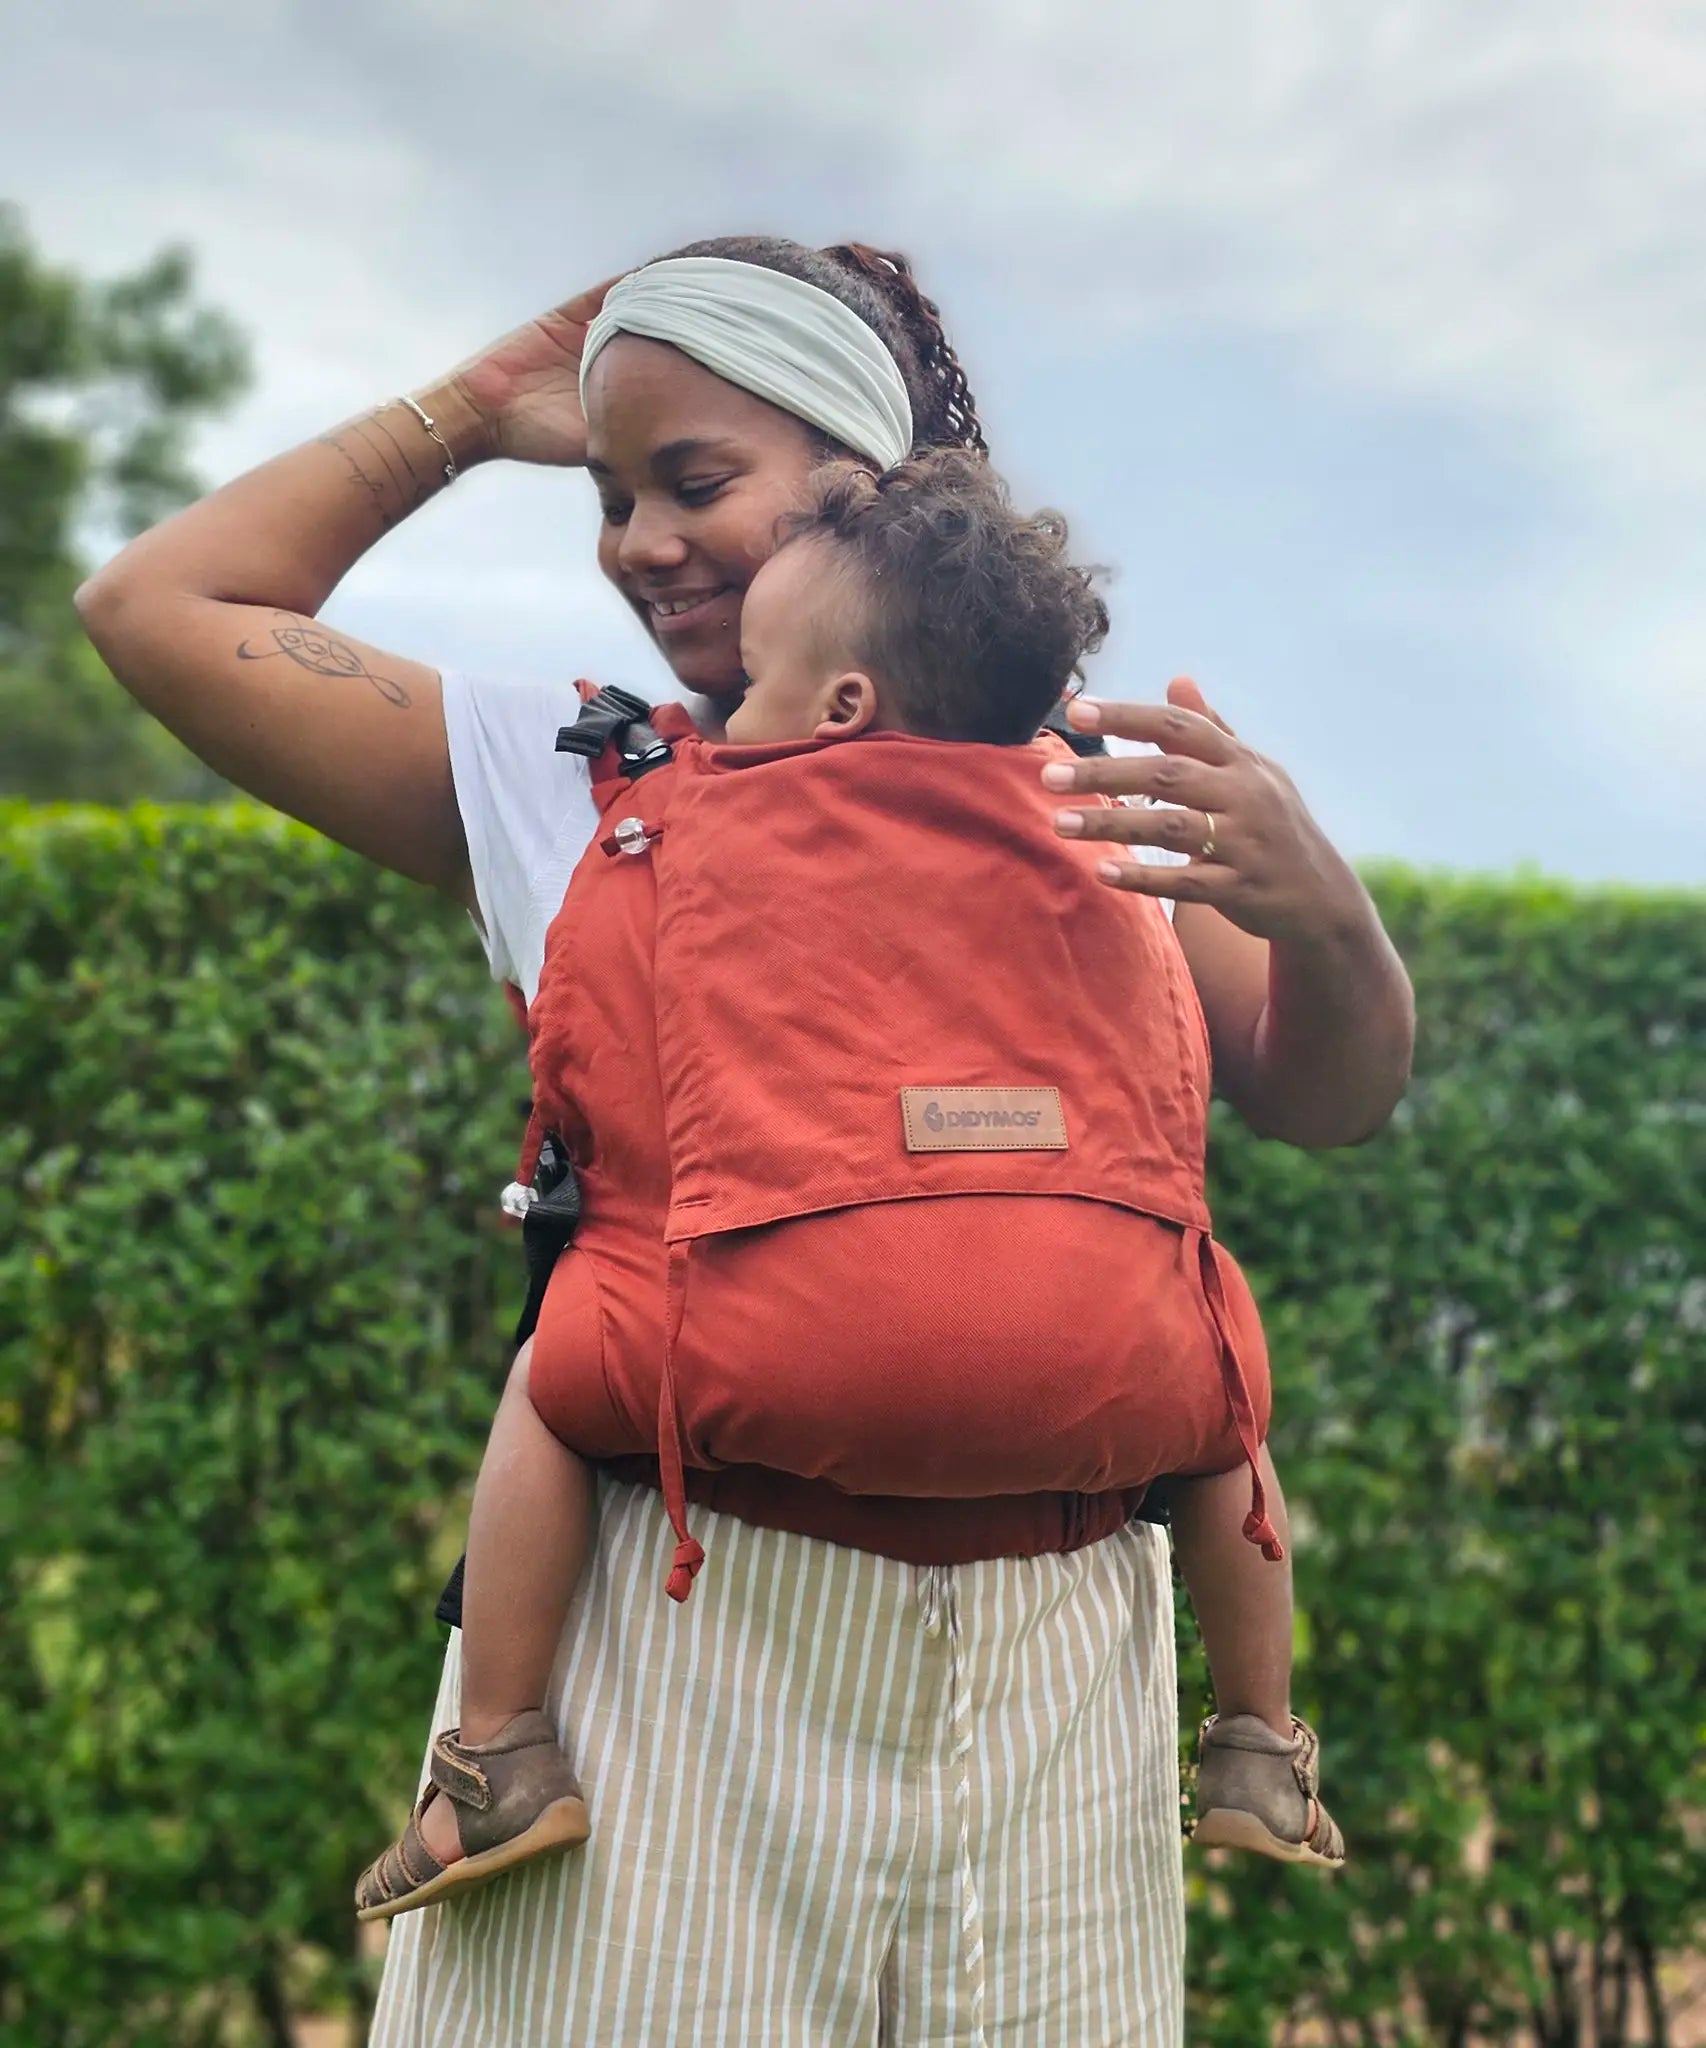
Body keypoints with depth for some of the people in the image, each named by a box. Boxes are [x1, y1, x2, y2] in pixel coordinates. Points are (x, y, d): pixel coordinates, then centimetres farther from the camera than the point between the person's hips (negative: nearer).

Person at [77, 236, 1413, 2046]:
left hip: (1042, 1630, 1)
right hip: (675, 1609, 0)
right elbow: (160, 610, 9)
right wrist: (476, 411, 12)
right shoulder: (572, 778, 6)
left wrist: (1319, 909, -16)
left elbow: (1332, 1100, 5)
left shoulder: (1070, 790, 6)